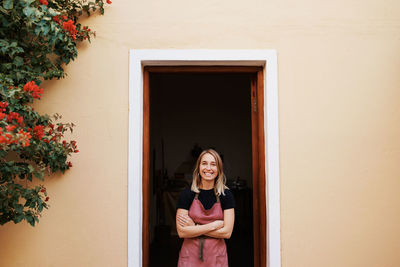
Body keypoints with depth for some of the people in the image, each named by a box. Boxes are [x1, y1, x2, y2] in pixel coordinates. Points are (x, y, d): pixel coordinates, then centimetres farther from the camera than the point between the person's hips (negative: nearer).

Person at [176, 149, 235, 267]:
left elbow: (227, 232, -10)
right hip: (190, 256, 0)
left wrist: (194, 227, -12)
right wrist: (213, 225, -14)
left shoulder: (226, 195, -3)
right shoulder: (187, 194, -5)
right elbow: (181, 232, -12)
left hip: (216, 257, 1)